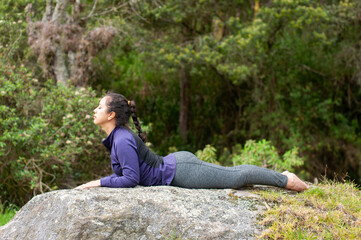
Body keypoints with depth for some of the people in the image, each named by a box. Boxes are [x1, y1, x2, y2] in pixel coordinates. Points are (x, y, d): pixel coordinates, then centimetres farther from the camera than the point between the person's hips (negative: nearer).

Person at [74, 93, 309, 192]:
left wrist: (99, 183, -22)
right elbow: (127, 171, 18)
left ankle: (285, 179, 14)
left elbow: (131, 179, -27)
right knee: (232, 173, 19)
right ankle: (280, 177, 29)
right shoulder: (117, 136, 7)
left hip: (180, 171, -8)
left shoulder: (123, 141, -23)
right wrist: (101, 181, 9)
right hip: (176, 162, 8)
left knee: (237, 177, 3)